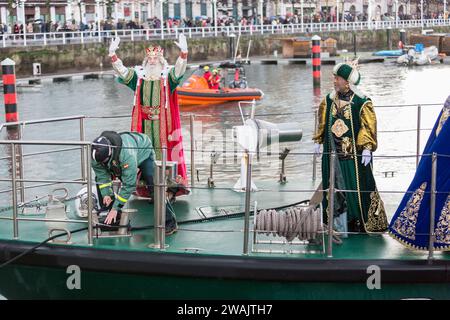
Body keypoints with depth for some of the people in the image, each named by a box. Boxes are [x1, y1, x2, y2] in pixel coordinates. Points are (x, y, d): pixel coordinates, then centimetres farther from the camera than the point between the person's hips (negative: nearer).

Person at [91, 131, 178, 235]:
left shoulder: (126, 154, -48)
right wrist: (106, 194, -31)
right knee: (100, 179, -8)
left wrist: (115, 208, -41)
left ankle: (170, 221, -11)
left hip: (143, 151, -6)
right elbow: (102, 176, -18)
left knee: (153, 186, -21)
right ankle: (111, 218, 2)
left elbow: (128, 184, -44)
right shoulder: (97, 154, -32)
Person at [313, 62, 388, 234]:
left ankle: (360, 224, 10)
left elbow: (369, 127, -10)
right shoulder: (329, 100, 6)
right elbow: (322, 122, 17)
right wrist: (318, 141, 15)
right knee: (335, 186, 6)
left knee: (356, 187, -1)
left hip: (354, 154, -5)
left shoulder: (362, 103, -11)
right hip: (333, 153, 5)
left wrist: (367, 148, -16)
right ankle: (339, 224, 15)